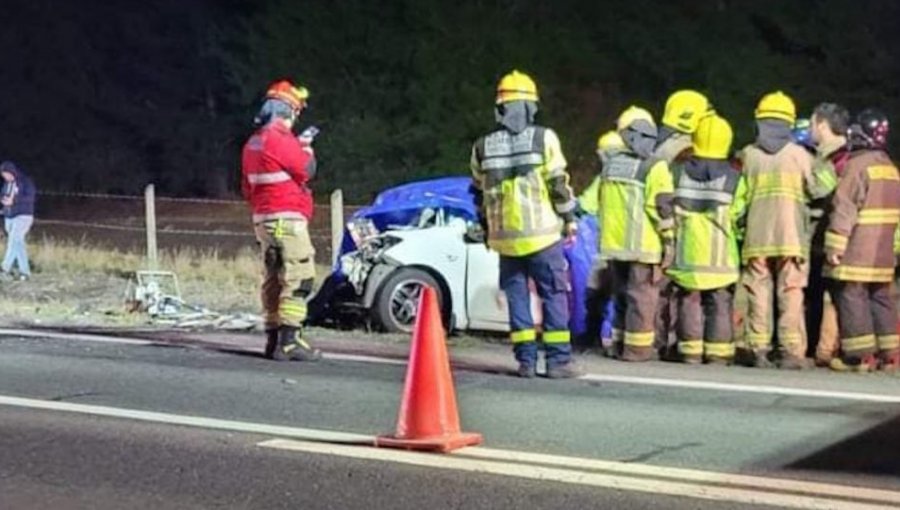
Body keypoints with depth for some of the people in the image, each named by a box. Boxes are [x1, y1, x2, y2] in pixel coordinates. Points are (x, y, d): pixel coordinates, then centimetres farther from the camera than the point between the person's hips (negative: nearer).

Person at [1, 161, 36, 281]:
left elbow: (30, 197, -16)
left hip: (23, 216, -7)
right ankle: (25, 271, 9)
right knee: (18, 244, 6)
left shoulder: (25, 182, -6)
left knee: (13, 240, -19)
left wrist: (13, 200, -24)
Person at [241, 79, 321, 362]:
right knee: (298, 278, -10)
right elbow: (307, 171, -10)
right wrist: (306, 148, 6)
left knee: (273, 279, 12)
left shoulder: (253, 143, 16)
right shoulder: (281, 140, -15)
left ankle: (273, 338, 14)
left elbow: (247, 187, 22)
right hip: (287, 219, -10)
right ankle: (289, 340, -17)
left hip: (263, 219, 10)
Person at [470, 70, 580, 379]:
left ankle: (526, 360, 7)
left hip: (504, 236, 3)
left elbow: (480, 193, 14)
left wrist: (488, 227, 25)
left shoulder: (483, 147, 5)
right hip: (541, 234, -3)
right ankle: (558, 360, 0)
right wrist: (569, 219, 5)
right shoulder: (543, 139, -6)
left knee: (517, 297, 9)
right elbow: (558, 185, -6)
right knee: (554, 295, 3)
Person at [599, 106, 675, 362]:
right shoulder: (654, 168, -11)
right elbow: (663, 206, -14)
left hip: (613, 243, 7)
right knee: (642, 295, -1)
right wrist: (668, 238, -7)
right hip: (643, 245, -7)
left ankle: (620, 342, 19)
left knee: (622, 295, 16)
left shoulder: (610, 166, 12)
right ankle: (636, 347, -2)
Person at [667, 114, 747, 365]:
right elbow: (738, 218, -4)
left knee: (689, 301, 8)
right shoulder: (733, 178, -5)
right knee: (720, 303, 4)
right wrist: (735, 235, 12)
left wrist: (670, 236, 17)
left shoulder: (679, 173, 2)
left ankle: (691, 350, 7)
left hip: (687, 252, 2)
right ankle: (718, 351, 1)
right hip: (720, 255, -2)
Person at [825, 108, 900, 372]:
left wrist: (834, 246, -15)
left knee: (852, 297, -5)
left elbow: (844, 208, -16)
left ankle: (859, 354, -7)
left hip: (857, 250, -8)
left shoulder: (858, 165, -12)